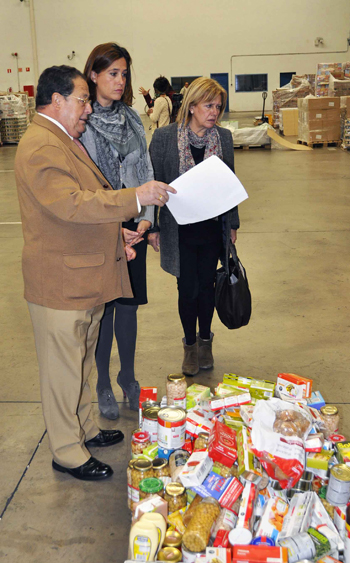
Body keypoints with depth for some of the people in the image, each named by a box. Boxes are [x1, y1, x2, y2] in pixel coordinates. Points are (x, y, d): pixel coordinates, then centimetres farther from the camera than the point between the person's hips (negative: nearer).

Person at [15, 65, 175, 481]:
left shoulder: (65, 141, 17)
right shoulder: (40, 147, -19)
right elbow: (71, 204, -31)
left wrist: (116, 237, 17)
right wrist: (136, 197, -28)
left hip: (86, 275, 10)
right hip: (60, 283, -10)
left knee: (80, 362, 21)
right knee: (63, 369, 3)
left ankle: (83, 429, 37)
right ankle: (67, 453, 19)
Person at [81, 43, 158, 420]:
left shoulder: (131, 119, 8)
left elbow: (144, 172, 9)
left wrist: (146, 219, -5)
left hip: (133, 227, 5)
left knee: (129, 303, 13)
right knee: (104, 307, 5)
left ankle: (128, 377, 30)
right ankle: (103, 385, 23)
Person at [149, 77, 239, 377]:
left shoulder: (224, 137, 3)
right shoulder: (165, 137, -7)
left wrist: (233, 223, 12)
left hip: (212, 226, 3)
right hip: (180, 228, -2)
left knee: (206, 285, 12)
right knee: (188, 288, 3)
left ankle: (205, 341, 33)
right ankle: (190, 343, 27)